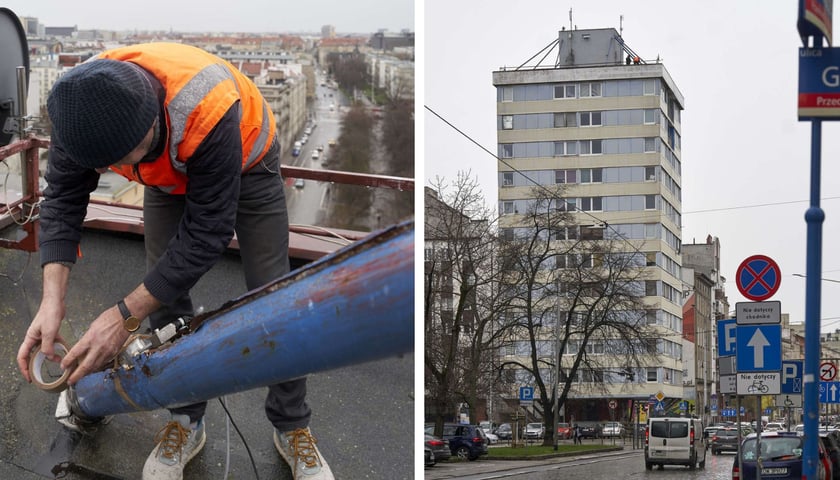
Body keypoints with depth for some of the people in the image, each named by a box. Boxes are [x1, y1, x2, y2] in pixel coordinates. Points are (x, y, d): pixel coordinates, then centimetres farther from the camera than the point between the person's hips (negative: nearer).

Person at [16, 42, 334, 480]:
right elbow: (62, 197, -23)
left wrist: (124, 315, -38)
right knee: (163, 293, -3)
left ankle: (292, 427, 12)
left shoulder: (207, 108, -48)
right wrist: (52, 299, -37)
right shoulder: (81, 108, -34)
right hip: (170, 175, 4)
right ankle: (186, 420, 15)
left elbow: (207, 233, -39)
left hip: (245, 164, -4)